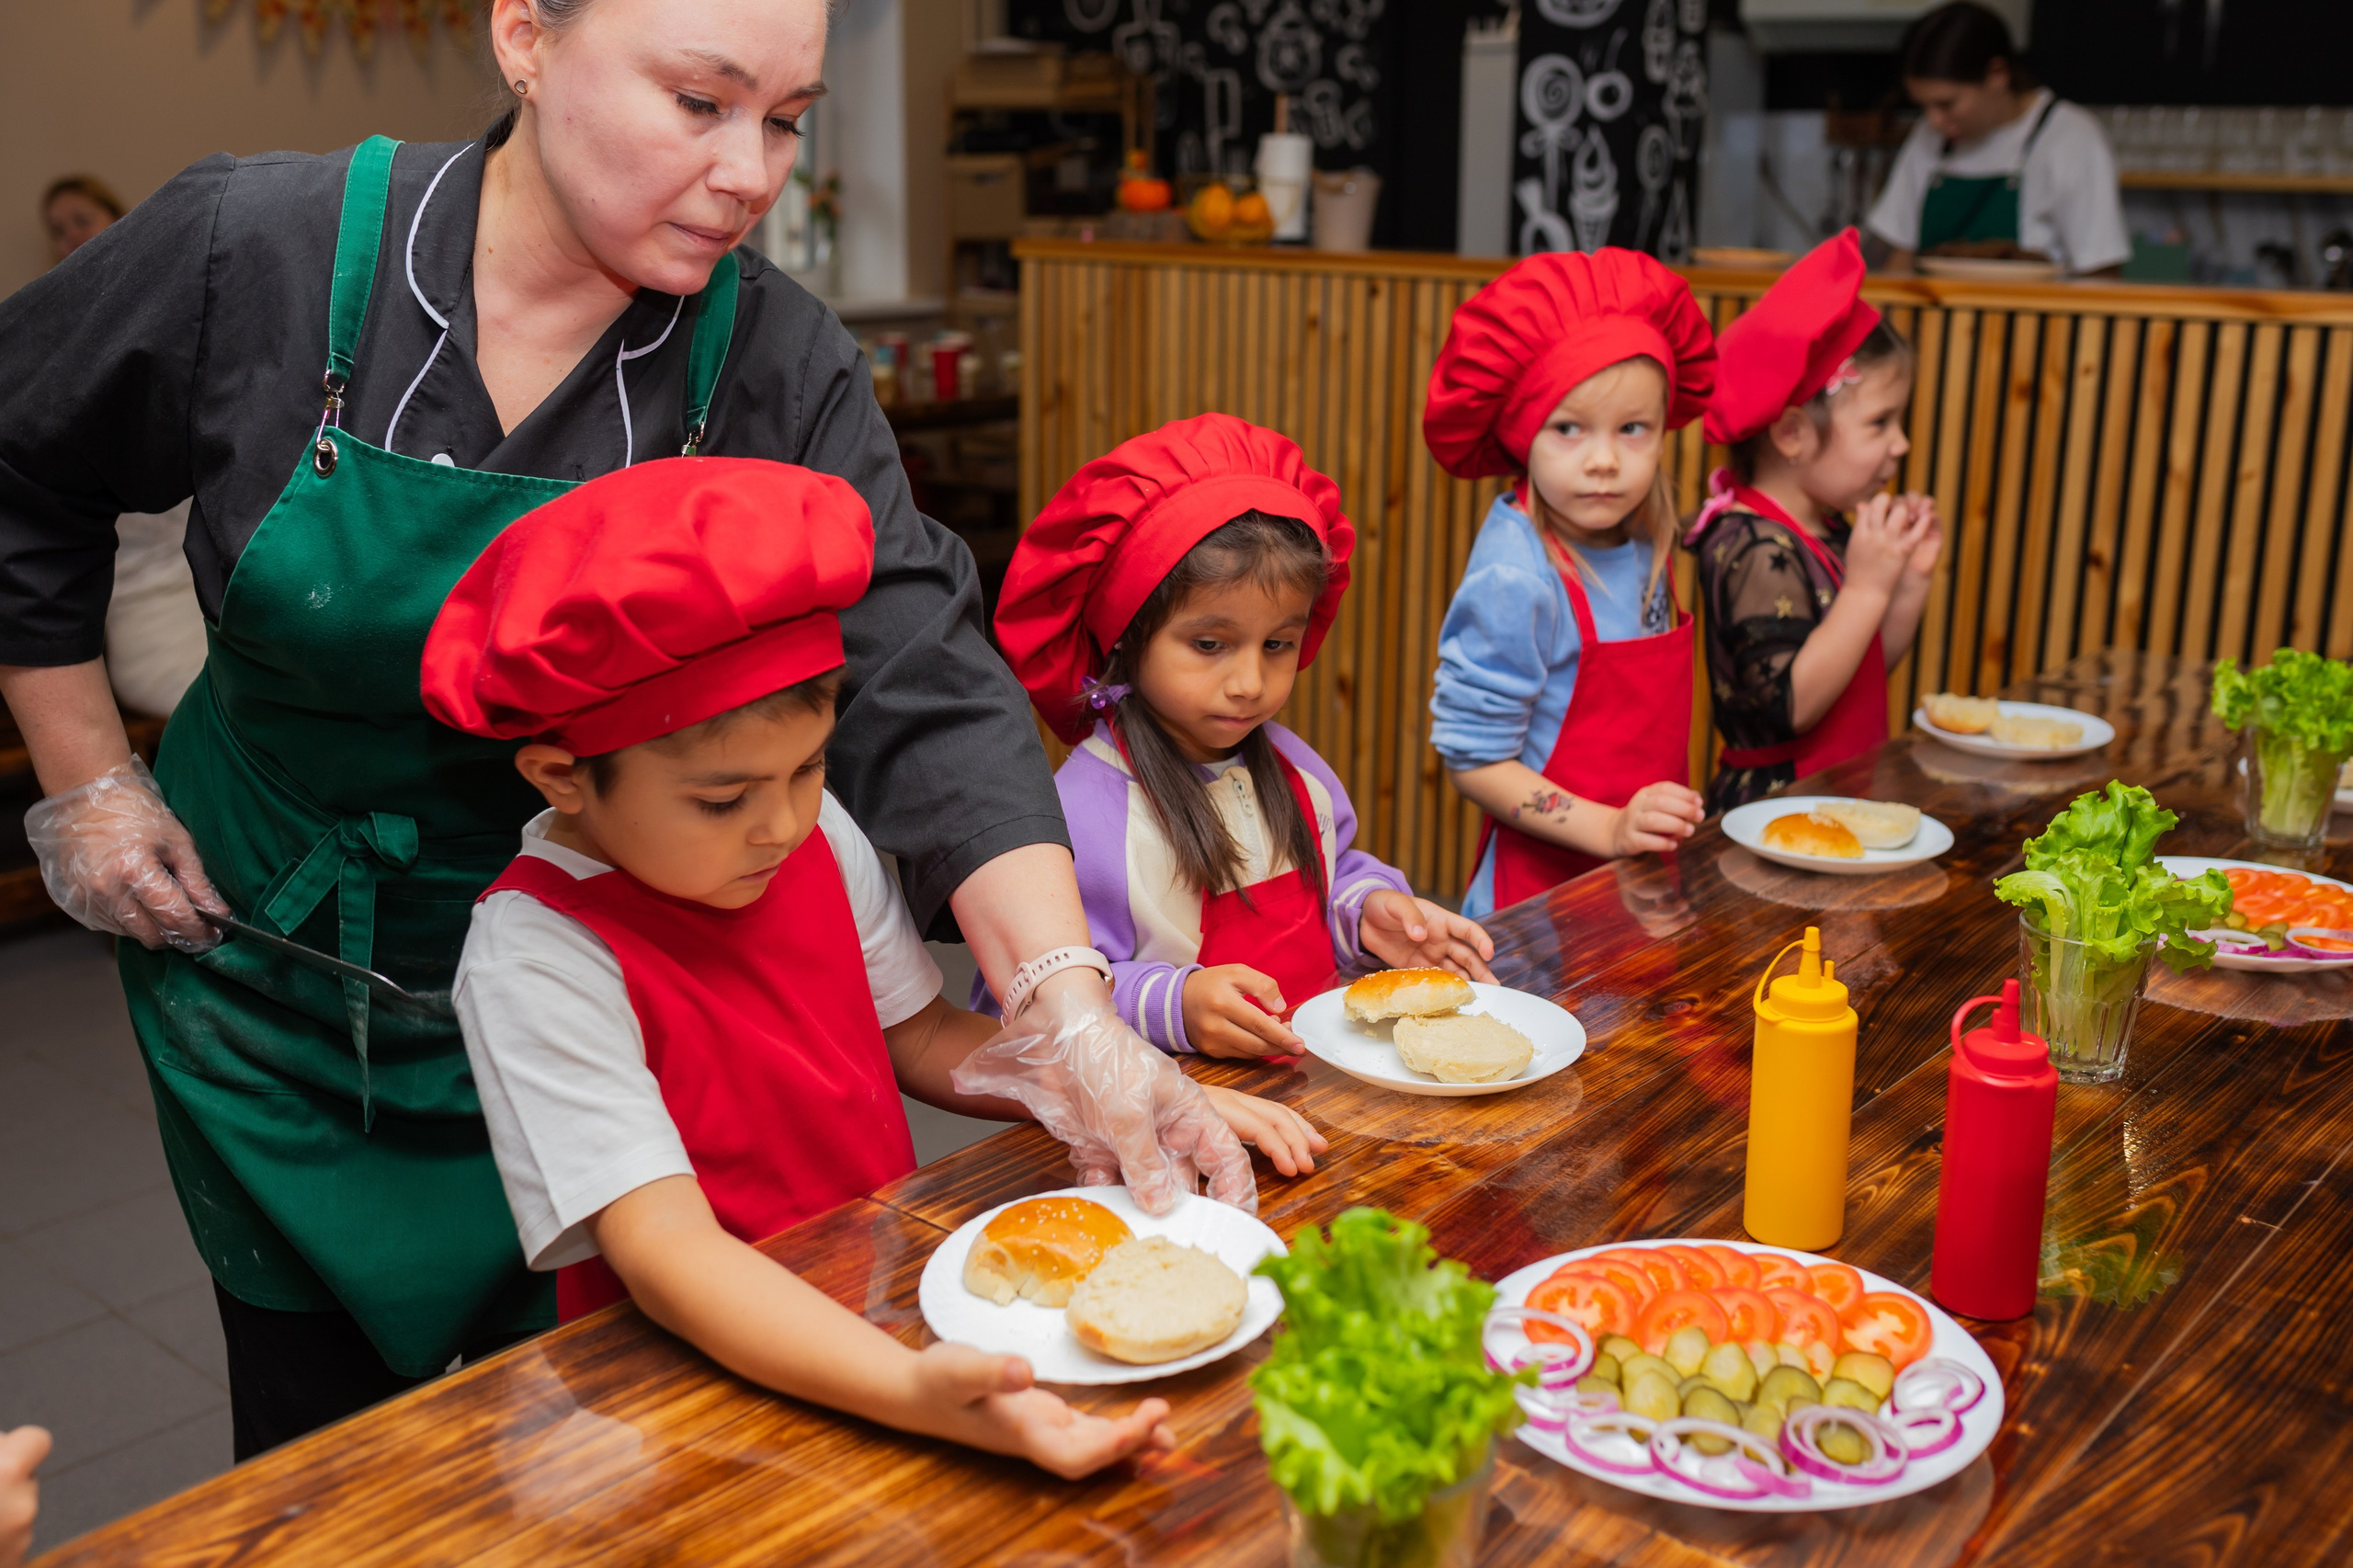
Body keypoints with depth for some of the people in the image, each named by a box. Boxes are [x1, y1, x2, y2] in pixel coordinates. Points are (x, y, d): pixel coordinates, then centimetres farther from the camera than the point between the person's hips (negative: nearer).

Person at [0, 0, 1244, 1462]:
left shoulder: (781, 369, -17)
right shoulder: (249, 250, -18)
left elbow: (924, 693, -26)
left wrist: (1076, 1020, -37)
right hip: (280, 960, 0)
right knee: (316, 1437, 17)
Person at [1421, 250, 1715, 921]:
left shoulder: (1642, 541, 1)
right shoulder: (1515, 581, -21)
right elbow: (1473, 759, -18)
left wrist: (1662, 817, 3)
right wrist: (1608, 829, -23)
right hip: (1547, 887, -7)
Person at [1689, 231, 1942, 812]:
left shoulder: (1829, 530, 11)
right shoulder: (1755, 550, -17)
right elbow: (1791, 703, -24)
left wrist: (1912, 579, 7)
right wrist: (1867, 587, -21)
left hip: (1842, 795, 9)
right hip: (1772, 806, -9)